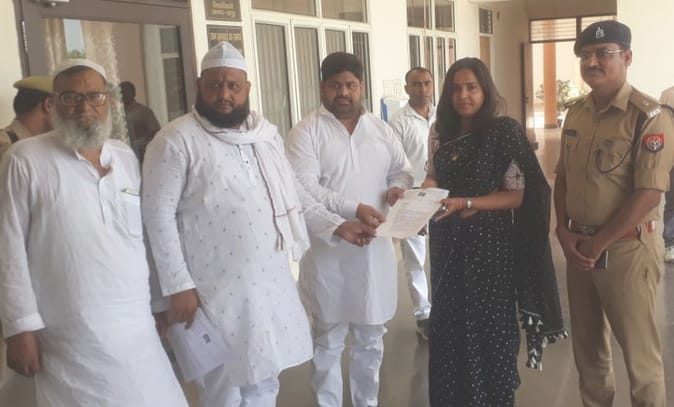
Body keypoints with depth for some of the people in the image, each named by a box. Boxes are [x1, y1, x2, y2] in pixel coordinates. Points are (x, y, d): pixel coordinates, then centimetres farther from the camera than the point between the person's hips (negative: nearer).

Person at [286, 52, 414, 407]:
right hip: (327, 251, -4)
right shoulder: (306, 132, -7)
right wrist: (354, 209, -27)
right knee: (328, 340, 8)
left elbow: (402, 171, 15)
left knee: (371, 337, 17)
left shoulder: (381, 130, 9)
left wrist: (397, 187, -9)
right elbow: (303, 189, -18)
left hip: (374, 247, 5)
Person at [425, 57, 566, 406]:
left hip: (488, 243, -4)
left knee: (488, 324, 9)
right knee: (447, 323, 14)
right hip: (448, 242, 5)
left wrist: (466, 203, -23)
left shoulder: (504, 131, -11)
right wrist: (427, 190, -8)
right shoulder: (440, 131, 4)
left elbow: (516, 195, -12)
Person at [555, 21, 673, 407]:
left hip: (627, 249, -6)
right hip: (579, 248, 6)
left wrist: (598, 244, -14)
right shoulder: (576, 113, 7)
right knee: (587, 343, 18)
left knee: (639, 352, 7)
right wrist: (564, 230, -1)